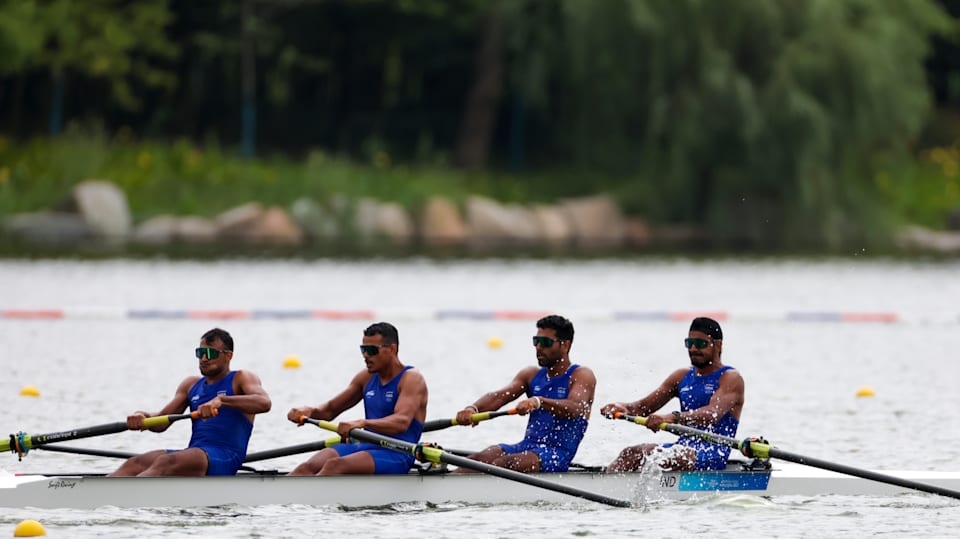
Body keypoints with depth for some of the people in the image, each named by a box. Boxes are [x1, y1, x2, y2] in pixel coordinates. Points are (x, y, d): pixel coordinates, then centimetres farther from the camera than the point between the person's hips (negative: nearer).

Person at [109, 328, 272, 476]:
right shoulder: (191, 384, 25)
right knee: (134, 464, -20)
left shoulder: (240, 379, 7)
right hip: (192, 453, 7)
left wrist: (221, 400, -30)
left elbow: (264, 403, -15)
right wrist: (142, 417, -7)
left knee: (165, 463, -34)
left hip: (224, 459, -7)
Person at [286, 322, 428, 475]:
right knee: (308, 467, -20)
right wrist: (310, 411, -2)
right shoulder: (367, 377, 17)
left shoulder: (411, 379, -6)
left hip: (396, 456, -7)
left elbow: (402, 422, -24)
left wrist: (362, 423, -40)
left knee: (335, 466, -33)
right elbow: (331, 409, 23)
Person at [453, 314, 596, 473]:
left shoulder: (582, 376, -1)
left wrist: (538, 402, -41)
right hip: (527, 446, 6)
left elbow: (575, 409, -22)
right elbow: (499, 396, 2)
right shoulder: (531, 375, 18)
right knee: (481, 458, -23)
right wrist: (473, 408, -21)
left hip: (558, 455, -6)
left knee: (507, 463, -33)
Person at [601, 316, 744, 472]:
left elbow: (713, 414, -22)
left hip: (712, 455, -7)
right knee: (630, 454, -19)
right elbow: (644, 407, 14)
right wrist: (623, 408, -11)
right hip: (682, 446, 7)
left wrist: (673, 418, -39)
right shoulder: (682, 376, 19)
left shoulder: (730, 378, -3)